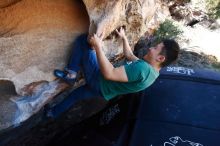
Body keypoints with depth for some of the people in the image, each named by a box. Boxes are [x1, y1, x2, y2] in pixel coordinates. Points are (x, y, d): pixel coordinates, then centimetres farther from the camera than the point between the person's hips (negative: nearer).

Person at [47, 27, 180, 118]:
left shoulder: (142, 68, -33)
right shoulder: (151, 70, 0)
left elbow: (109, 74, -36)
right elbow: (129, 55, 17)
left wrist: (97, 46, -31)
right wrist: (124, 38, 25)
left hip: (100, 83, -9)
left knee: (83, 40, -9)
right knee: (77, 94, 34)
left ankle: (71, 73, -5)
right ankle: (53, 113, 50)